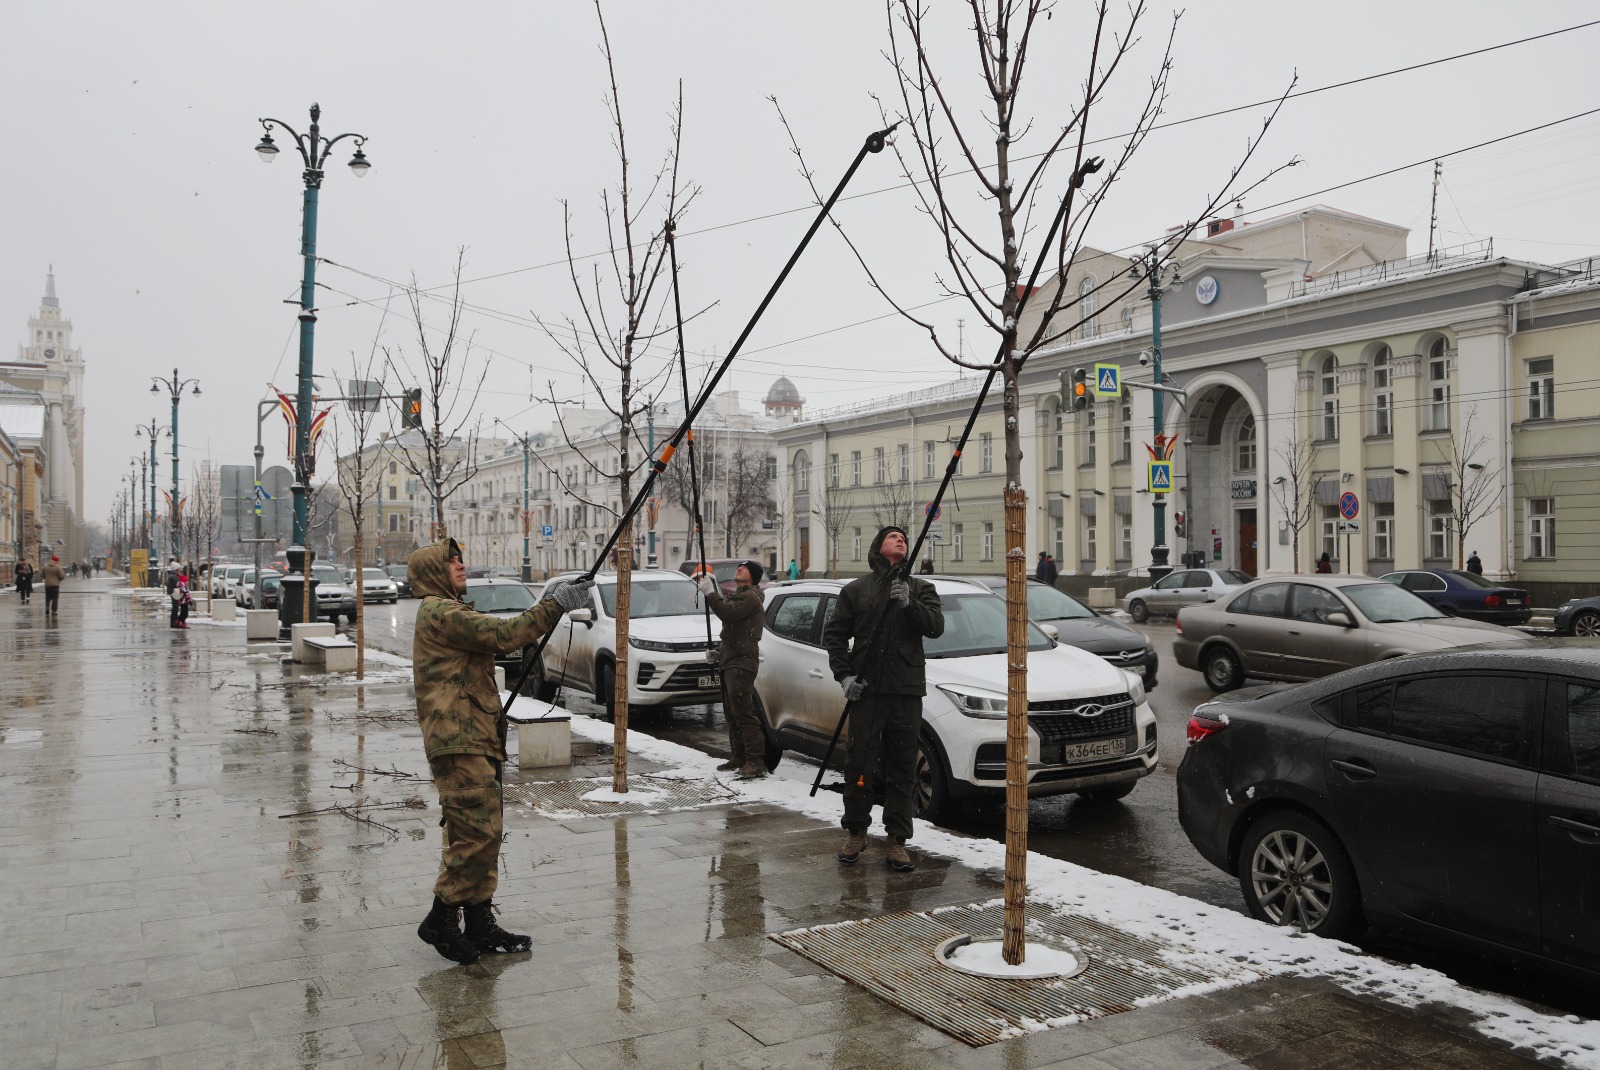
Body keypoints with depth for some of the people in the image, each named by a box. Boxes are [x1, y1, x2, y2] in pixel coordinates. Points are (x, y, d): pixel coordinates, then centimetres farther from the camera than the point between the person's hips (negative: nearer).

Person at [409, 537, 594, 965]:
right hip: (458, 742, -11)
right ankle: (441, 921, 0)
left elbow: (500, 638, 18)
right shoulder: (438, 613, -10)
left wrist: (548, 604, 8)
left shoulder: (451, 613, 23)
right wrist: (554, 606, -15)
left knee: (482, 834, 12)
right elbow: (503, 636, -19)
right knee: (477, 832, -11)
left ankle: (480, 924, 17)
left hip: (476, 741, 11)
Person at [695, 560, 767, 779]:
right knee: (732, 713, 13)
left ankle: (756, 761, -18)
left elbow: (728, 613, -24)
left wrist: (710, 592, -18)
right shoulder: (737, 596, 25)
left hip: (741, 662, -11)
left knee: (743, 712, -16)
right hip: (730, 661, 11)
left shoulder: (750, 597, -10)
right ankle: (739, 757, 19)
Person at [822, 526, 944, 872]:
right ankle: (855, 832, 19)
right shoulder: (856, 589, 9)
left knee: (902, 768, 4)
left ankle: (897, 841, 12)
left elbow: (936, 627, -4)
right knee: (860, 763, 2)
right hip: (866, 689, -1)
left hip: (907, 691, 1)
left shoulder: (920, 589, 11)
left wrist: (909, 604, -20)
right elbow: (834, 633, 8)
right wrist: (844, 674, -3)